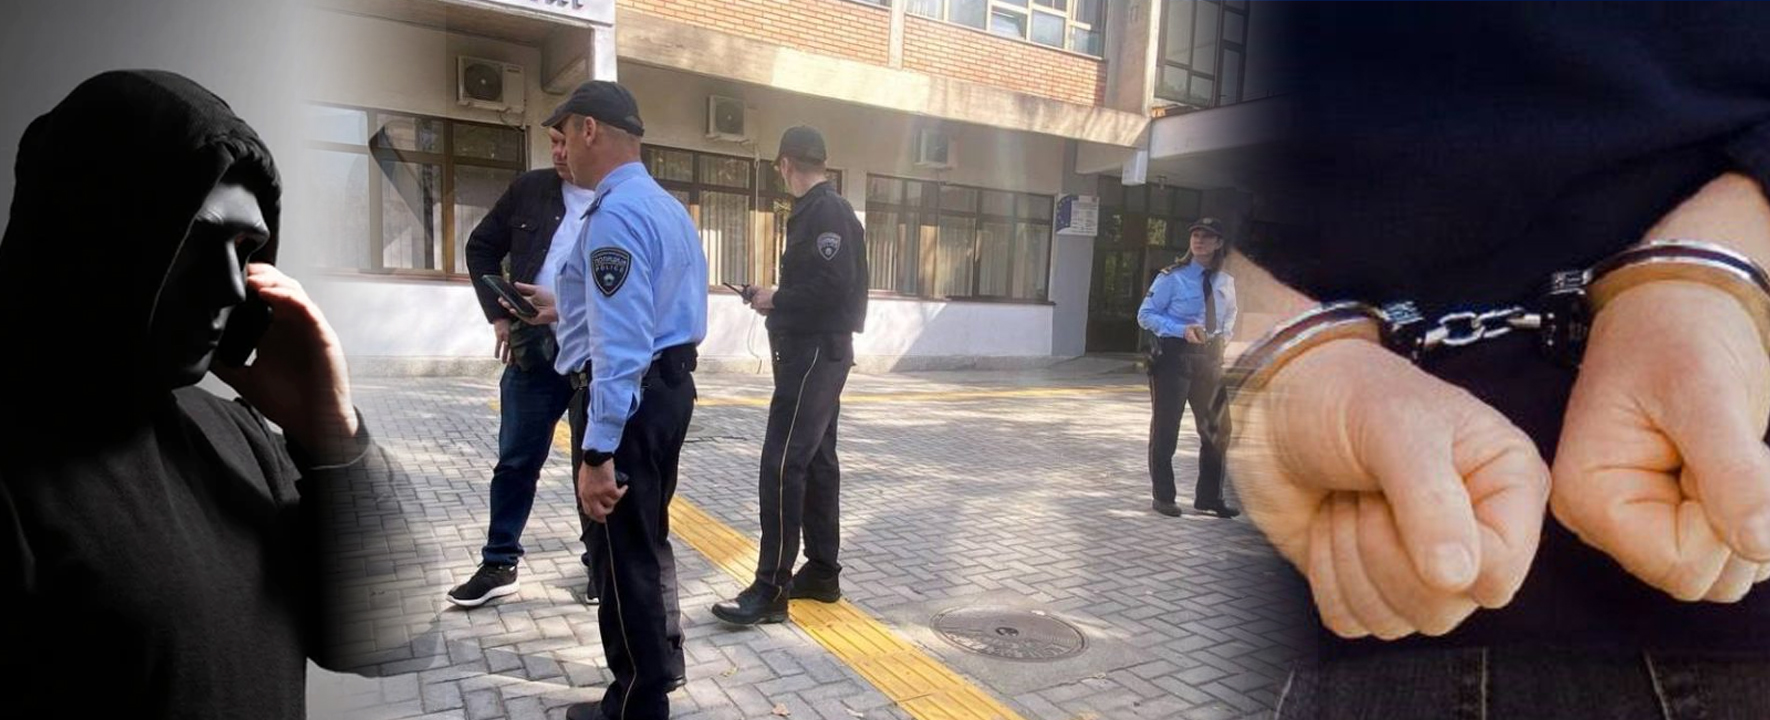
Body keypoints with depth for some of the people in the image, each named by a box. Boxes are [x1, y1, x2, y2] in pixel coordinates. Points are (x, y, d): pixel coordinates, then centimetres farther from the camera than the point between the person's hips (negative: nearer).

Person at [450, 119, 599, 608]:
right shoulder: (528, 189, 5)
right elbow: (482, 248, 15)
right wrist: (498, 316, 5)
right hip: (534, 348, 3)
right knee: (517, 460, 10)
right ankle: (499, 564, 24)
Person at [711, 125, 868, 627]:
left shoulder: (825, 213, -14)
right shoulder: (821, 211, 16)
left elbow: (833, 285, -25)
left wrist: (775, 301, -13)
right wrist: (779, 300, 4)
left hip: (815, 352, -11)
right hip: (815, 352, 11)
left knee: (782, 464, -10)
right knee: (816, 461, 13)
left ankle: (771, 589, -5)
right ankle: (822, 572, 22)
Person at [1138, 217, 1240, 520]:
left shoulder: (1225, 282, 6)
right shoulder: (1172, 277, -8)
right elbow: (1145, 314, -9)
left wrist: (1224, 336, 3)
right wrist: (1182, 329, -21)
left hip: (1210, 357, 5)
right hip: (1173, 355, -5)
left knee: (1215, 428, 11)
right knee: (1165, 428, 2)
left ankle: (1209, 497, 26)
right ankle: (1163, 497, 15)